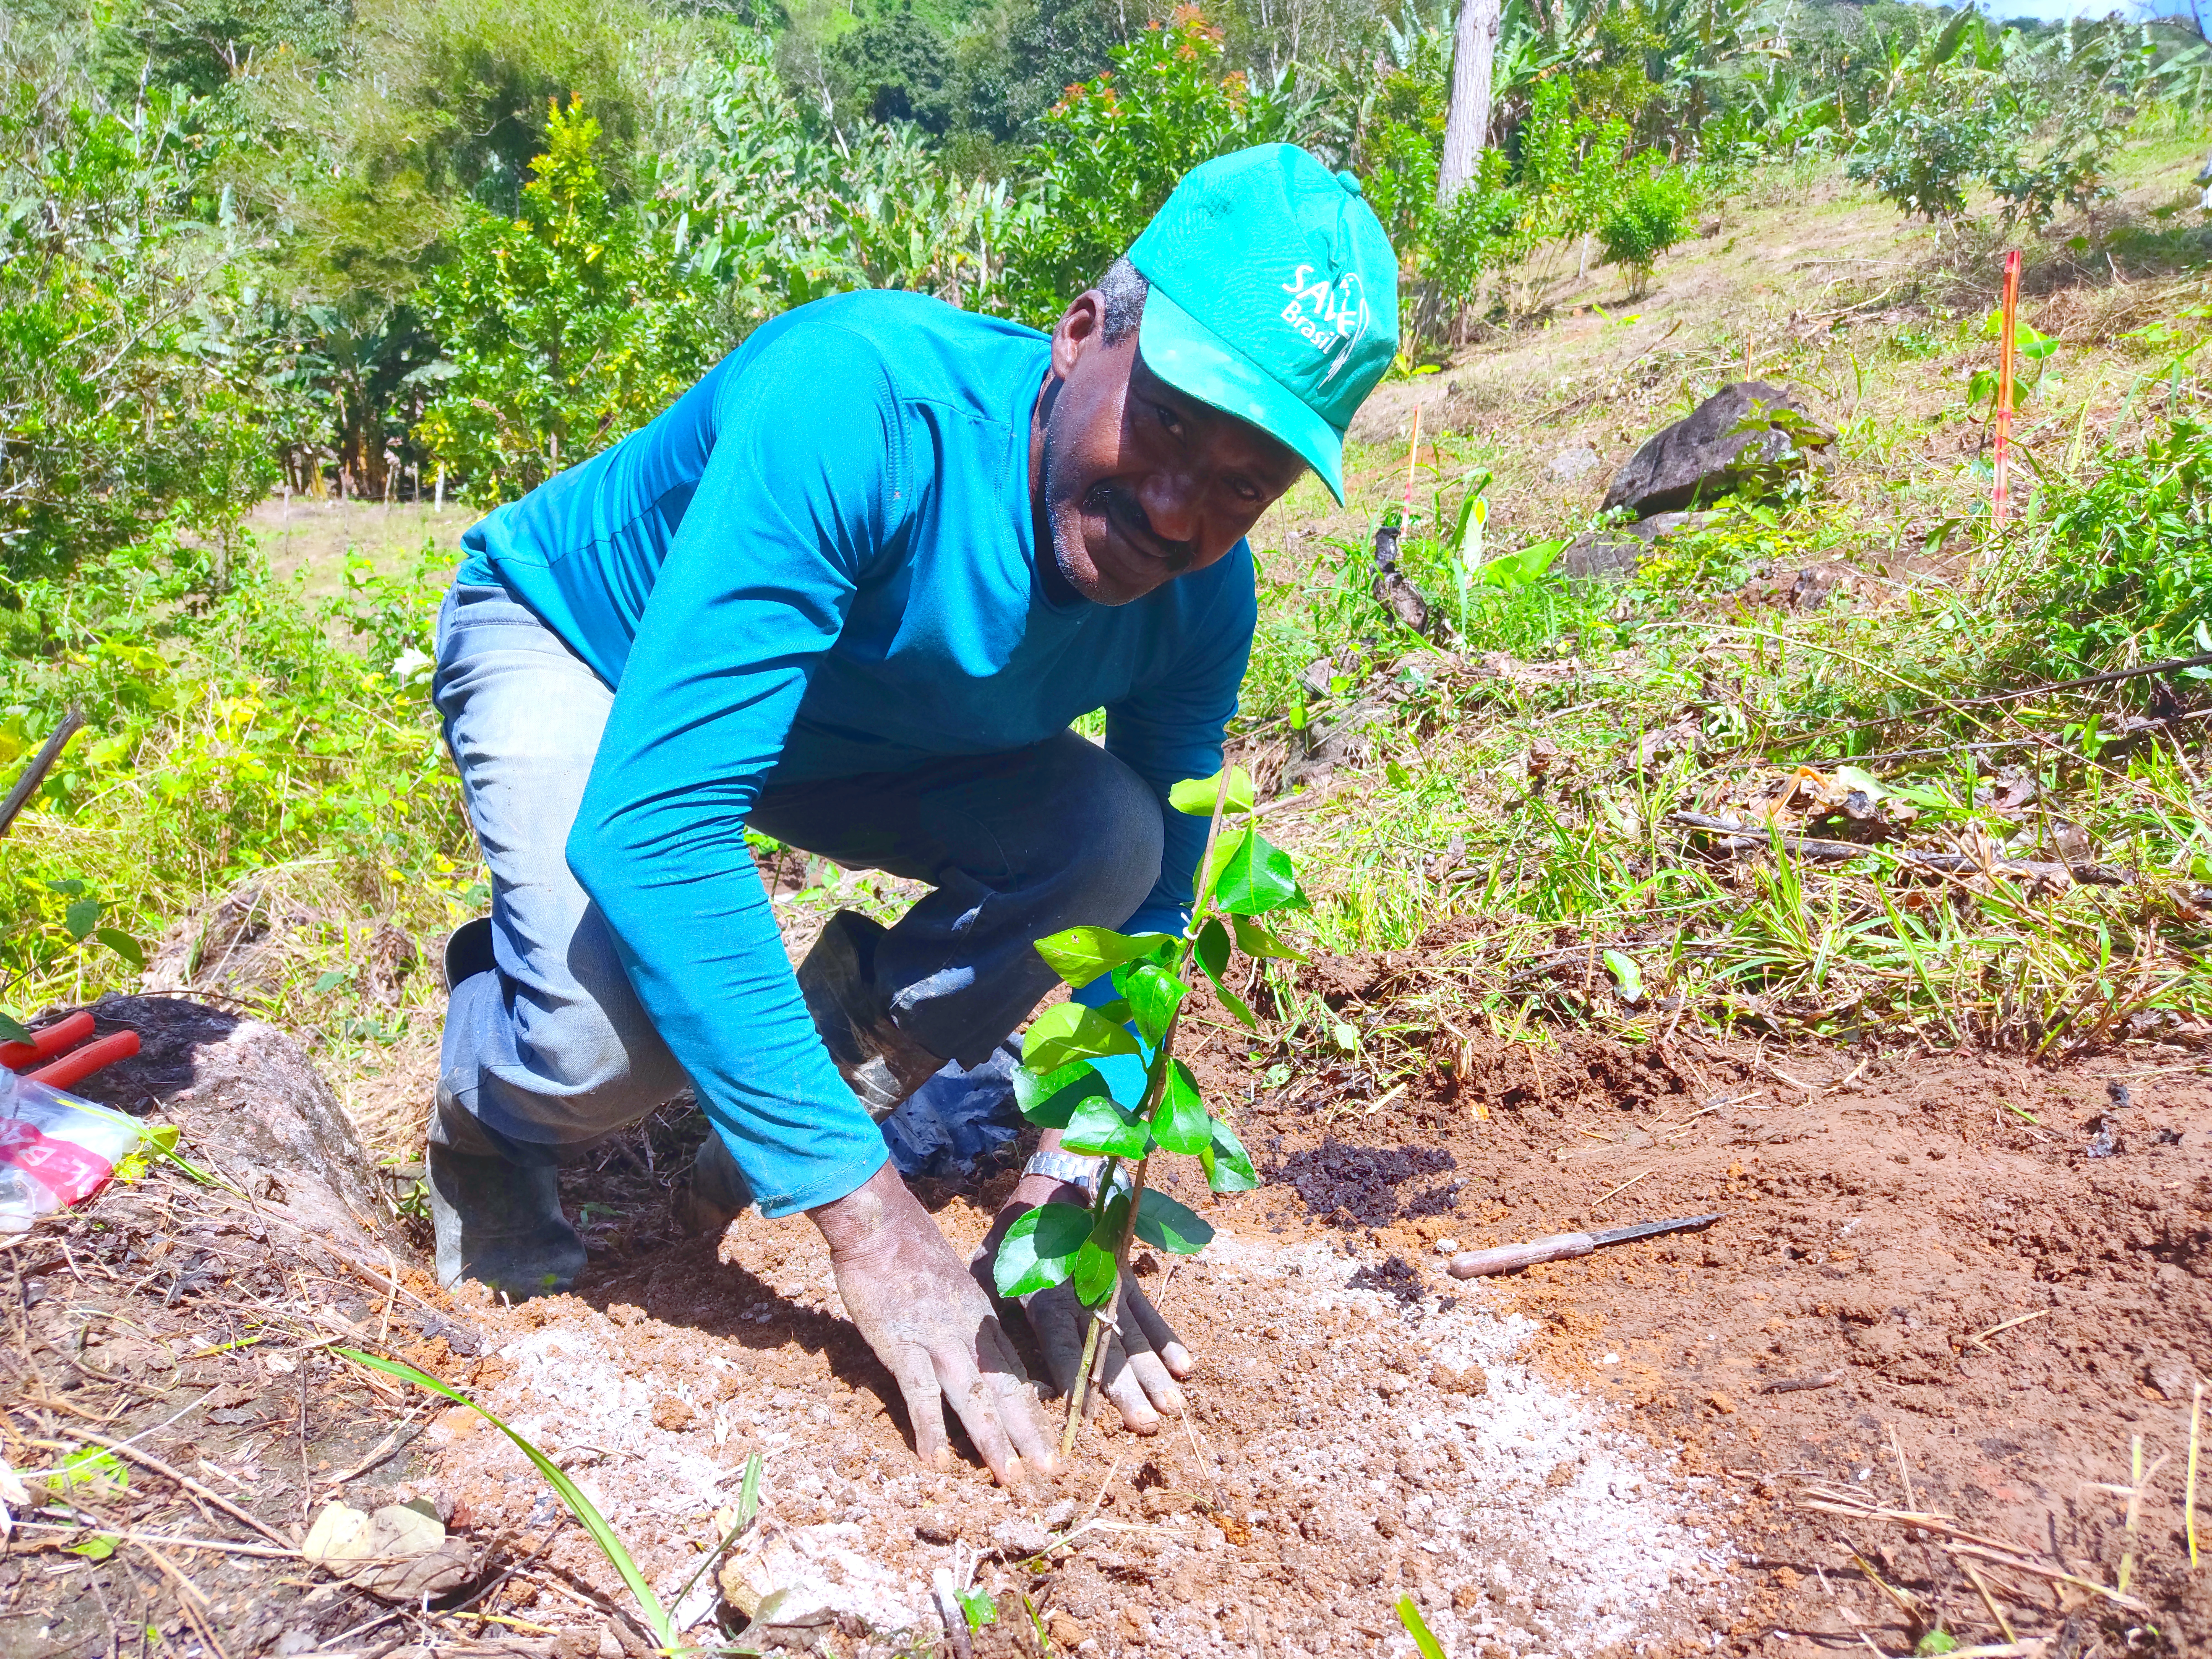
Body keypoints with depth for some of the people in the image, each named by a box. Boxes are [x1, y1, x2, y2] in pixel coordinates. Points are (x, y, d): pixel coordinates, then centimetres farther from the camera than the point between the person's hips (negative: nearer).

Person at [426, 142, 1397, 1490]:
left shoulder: (1203, 599, -21)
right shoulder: (858, 406, -41)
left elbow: (1149, 916, -10)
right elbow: (648, 831, -46)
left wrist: (1063, 1205, -24)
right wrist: (869, 1215, -44)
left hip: (833, 731, 5)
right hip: (571, 643, -4)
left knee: (1111, 838, -19)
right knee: (630, 1019, -32)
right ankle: (492, 1124, 6)